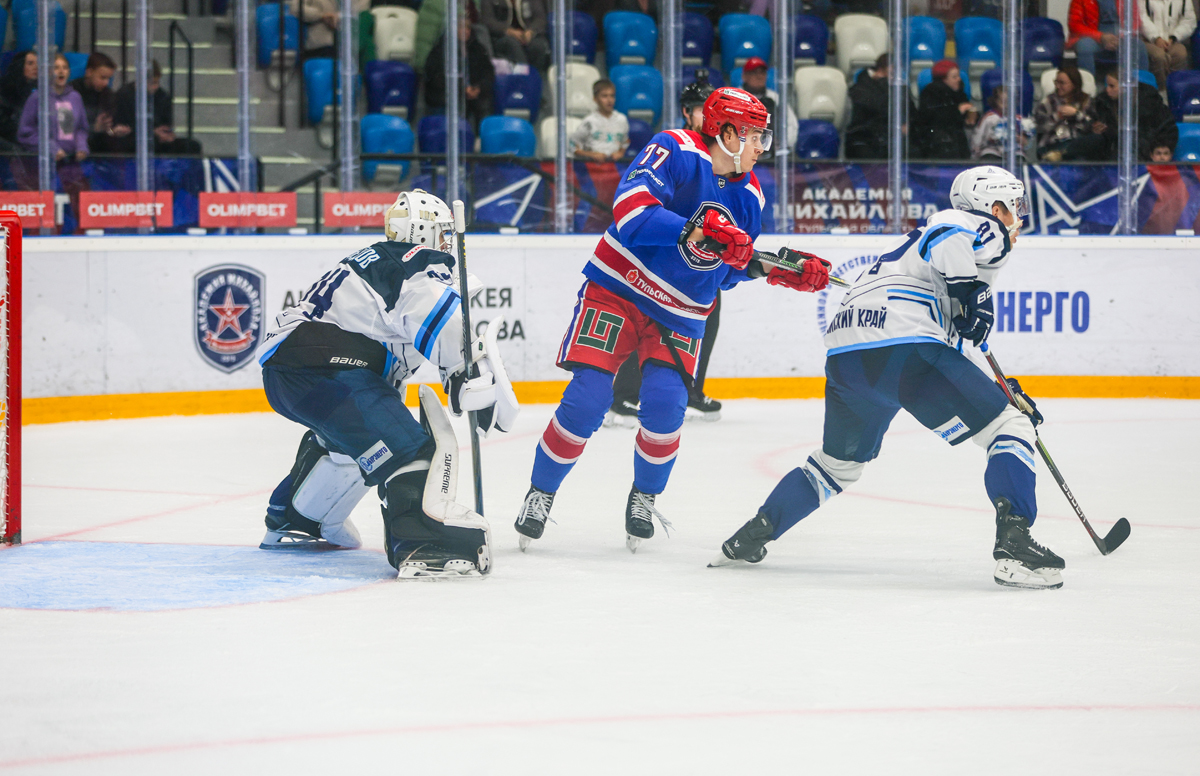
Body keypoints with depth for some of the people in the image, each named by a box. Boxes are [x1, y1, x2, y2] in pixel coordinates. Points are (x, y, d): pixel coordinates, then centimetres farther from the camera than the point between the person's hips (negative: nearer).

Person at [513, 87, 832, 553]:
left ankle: (644, 497, 11)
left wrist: (782, 273, -4)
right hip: (619, 288, -4)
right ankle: (540, 493, 8)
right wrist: (698, 230, -39)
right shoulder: (676, 151, -16)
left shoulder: (748, 196, 3)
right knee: (586, 400, -13)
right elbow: (630, 209, -30)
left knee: (665, 404, -16)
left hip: (680, 313, 4)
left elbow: (729, 270, 10)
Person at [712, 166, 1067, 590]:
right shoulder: (984, 229, 11)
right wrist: (972, 294, -15)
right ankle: (1013, 545, -21)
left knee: (840, 461, 30)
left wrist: (1005, 392, 39)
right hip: (902, 344, -9)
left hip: (844, 353, 9)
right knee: (1008, 428, -4)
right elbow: (946, 241, -16)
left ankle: (752, 536, 26)